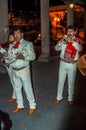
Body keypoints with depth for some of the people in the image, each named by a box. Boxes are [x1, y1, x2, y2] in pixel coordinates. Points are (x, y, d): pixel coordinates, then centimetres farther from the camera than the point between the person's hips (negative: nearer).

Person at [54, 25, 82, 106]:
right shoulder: (63, 39, 2)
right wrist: (62, 41, -24)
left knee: (71, 83, 9)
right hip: (63, 63, 2)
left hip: (72, 64, -2)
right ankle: (59, 97, 26)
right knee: (61, 81, 10)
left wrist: (72, 41, -38)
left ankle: (70, 99, 25)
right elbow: (56, 48, -7)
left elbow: (79, 49, -25)